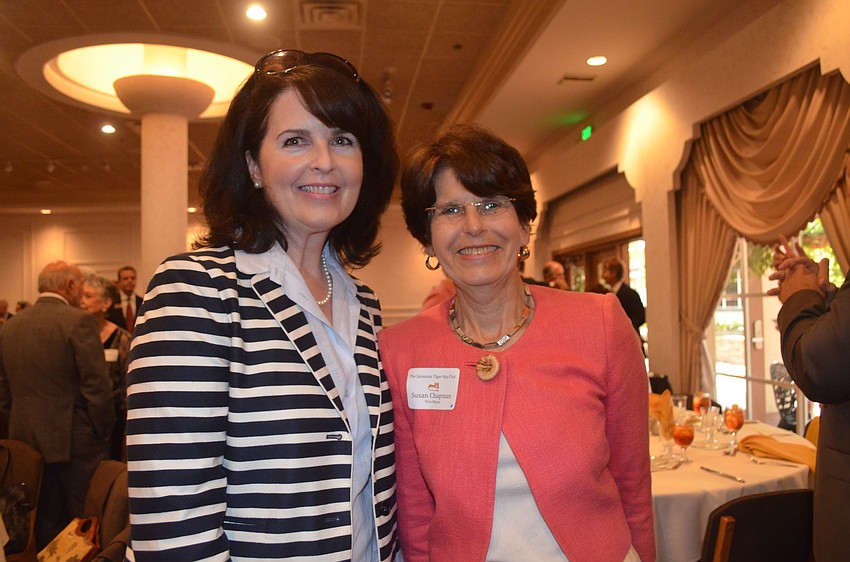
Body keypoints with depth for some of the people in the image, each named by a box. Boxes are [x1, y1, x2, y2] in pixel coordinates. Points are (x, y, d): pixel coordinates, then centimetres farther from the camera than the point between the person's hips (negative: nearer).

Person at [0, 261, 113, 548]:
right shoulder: (77, 321, -13)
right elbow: (97, 386, -16)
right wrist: (104, 432, -4)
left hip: (26, 442, 6)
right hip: (74, 442, -6)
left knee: (44, 530, 15)